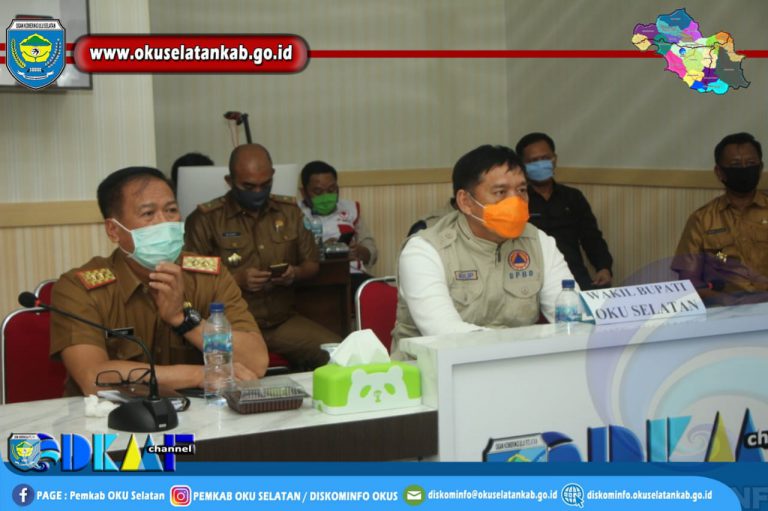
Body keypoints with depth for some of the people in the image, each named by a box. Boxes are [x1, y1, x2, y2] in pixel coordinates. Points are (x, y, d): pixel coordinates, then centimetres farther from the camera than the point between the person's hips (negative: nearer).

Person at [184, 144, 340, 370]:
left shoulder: (289, 211, 12)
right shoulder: (205, 220, -2)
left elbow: (312, 264, 19)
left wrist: (296, 273, -3)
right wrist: (236, 279, -17)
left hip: (284, 319, 5)